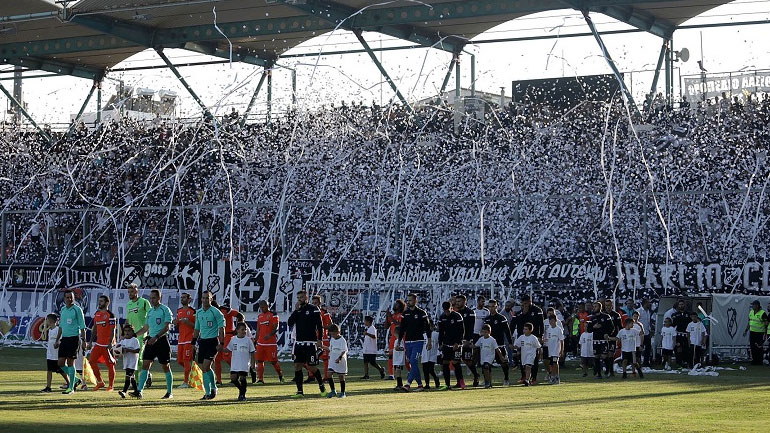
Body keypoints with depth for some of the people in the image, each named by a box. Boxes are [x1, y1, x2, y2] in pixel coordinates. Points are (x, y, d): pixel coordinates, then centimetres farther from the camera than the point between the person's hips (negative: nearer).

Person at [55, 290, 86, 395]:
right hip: (64, 339, 6)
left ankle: (71, 387, 0)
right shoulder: (62, 310, 14)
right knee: (61, 363, 2)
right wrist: (57, 340, 19)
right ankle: (74, 379, 21)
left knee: (70, 362, -6)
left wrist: (83, 340, -11)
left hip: (73, 338, -6)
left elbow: (82, 327, -6)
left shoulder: (77, 310, -5)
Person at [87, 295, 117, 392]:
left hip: (107, 344, -8)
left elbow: (113, 330, -13)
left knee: (110, 364, -1)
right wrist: (91, 342, 17)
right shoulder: (97, 314, 13)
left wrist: (110, 343, -21)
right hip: (98, 343, 8)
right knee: (92, 361, 2)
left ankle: (111, 385, 7)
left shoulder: (110, 315, -9)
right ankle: (100, 382, 12)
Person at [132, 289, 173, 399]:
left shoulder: (165, 310, -7)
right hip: (151, 340, 6)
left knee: (165, 366, 2)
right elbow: (146, 328, 23)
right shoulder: (150, 311, 15)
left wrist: (156, 337, -26)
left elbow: (167, 327, -15)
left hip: (161, 340, -6)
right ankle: (139, 391, -9)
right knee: (145, 365, -4)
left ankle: (169, 392, 12)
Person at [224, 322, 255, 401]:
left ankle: (242, 394, 5)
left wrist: (252, 363, -2)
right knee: (233, 378, -4)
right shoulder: (233, 339, 5)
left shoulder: (248, 340, -1)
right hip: (235, 363, 3)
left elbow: (252, 352, 2)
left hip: (244, 364, -3)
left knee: (242, 378, -9)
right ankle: (241, 389, 21)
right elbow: (228, 350, 12)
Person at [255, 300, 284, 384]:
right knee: (259, 360, 1)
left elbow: (276, 328, -12)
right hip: (261, 342, 6)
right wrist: (256, 341, 17)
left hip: (271, 342, -6)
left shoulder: (273, 315, -4)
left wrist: (270, 334, -29)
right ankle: (260, 379, 4)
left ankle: (280, 374, 21)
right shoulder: (259, 316, 16)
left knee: (273, 361, -3)